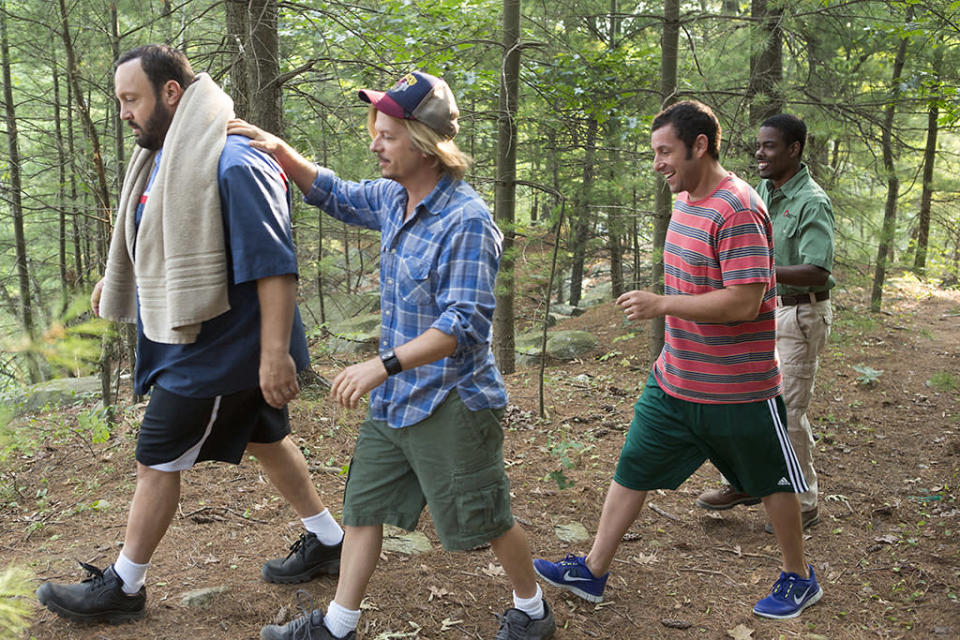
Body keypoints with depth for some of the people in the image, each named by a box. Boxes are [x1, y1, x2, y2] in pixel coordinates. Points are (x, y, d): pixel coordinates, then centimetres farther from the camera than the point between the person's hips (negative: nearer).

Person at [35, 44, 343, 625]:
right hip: (194, 341, 10)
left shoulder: (232, 163, -23)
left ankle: (123, 586, 21)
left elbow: (273, 264, -26)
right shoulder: (164, 159, 8)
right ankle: (328, 543, 33)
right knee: (265, 439, 18)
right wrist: (119, 281, 20)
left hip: (215, 352, -10)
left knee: (159, 462, 2)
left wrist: (274, 354, -29)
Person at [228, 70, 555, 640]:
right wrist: (280, 151, 6)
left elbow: (464, 325, -27)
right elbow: (334, 195, 21)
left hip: (450, 403, -8)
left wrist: (383, 365, -31)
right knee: (363, 506, 14)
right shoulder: (391, 198, 3)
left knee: (485, 519, 9)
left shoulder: (466, 220, -23)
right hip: (393, 399, 8)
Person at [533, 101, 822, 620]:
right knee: (633, 467, 10)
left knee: (771, 482, 12)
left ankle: (798, 579, 33)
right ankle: (592, 572, 22)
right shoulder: (686, 201, 8)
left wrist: (661, 304, -24)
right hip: (674, 379, 9)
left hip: (737, 389, -8)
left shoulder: (737, 209, -22)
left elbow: (744, 301, -27)